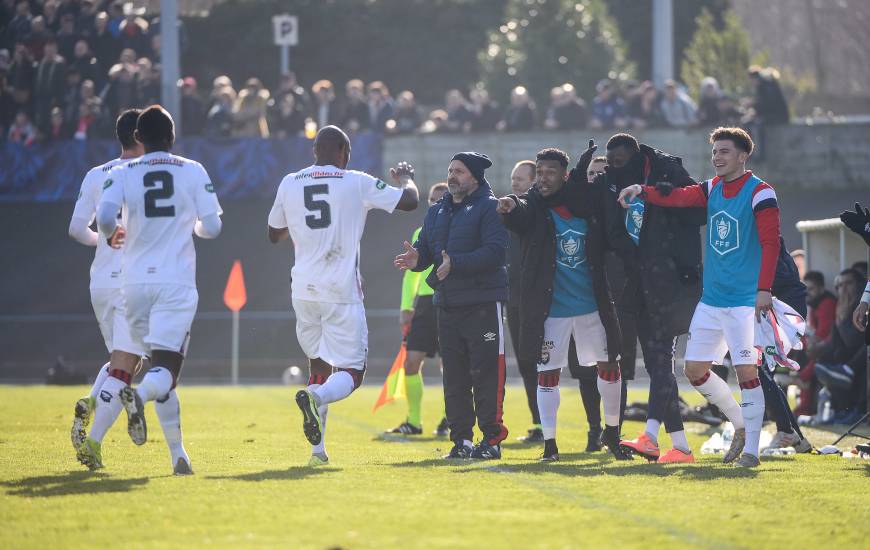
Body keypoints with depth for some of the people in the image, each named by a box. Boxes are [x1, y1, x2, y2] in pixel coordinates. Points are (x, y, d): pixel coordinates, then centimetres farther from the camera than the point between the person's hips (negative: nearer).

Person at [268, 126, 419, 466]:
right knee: (351, 372, 0)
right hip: (341, 291, -4)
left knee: (319, 363, 19)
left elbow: (275, 235, 18)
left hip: (304, 290, 4)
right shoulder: (356, 183, -5)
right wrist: (406, 178, 24)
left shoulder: (289, 185, 5)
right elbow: (409, 201, 3)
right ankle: (316, 396, -34)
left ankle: (317, 448, 10)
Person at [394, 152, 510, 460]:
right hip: (447, 304, 7)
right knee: (454, 376, 8)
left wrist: (455, 263, -24)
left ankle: (492, 437, -4)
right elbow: (426, 249, 16)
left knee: (486, 373, -8)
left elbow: (495, 251, -17)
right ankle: (461, 439, 13)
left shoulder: (489, 208, -6)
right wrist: (416, 259, -8)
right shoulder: (436, 212, 17)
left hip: (483, 304, -7)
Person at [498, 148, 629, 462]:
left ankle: (612, 433, 28)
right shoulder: (533, 207, -8)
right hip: (550, 308, -3)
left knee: (609, 367, 10)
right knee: (547, 374, -2)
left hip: (592, 306, 3)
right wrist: (509, 207, -54)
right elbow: (521, 214, -33)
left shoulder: (588, 205, -1)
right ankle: (549, 444, 7)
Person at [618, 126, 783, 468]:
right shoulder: (712, 189, 12)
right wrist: (642, 192, -18)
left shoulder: (760, 193, -9)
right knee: (695, 369, 9)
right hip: (711, 299, 8)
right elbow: (676, 197, 0)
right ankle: (741, 425, 26)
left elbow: (770, 242, -15)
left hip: (745, 300, -8)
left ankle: (751, 449, -5)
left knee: (746, 370, -11)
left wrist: (764, 289, -23)